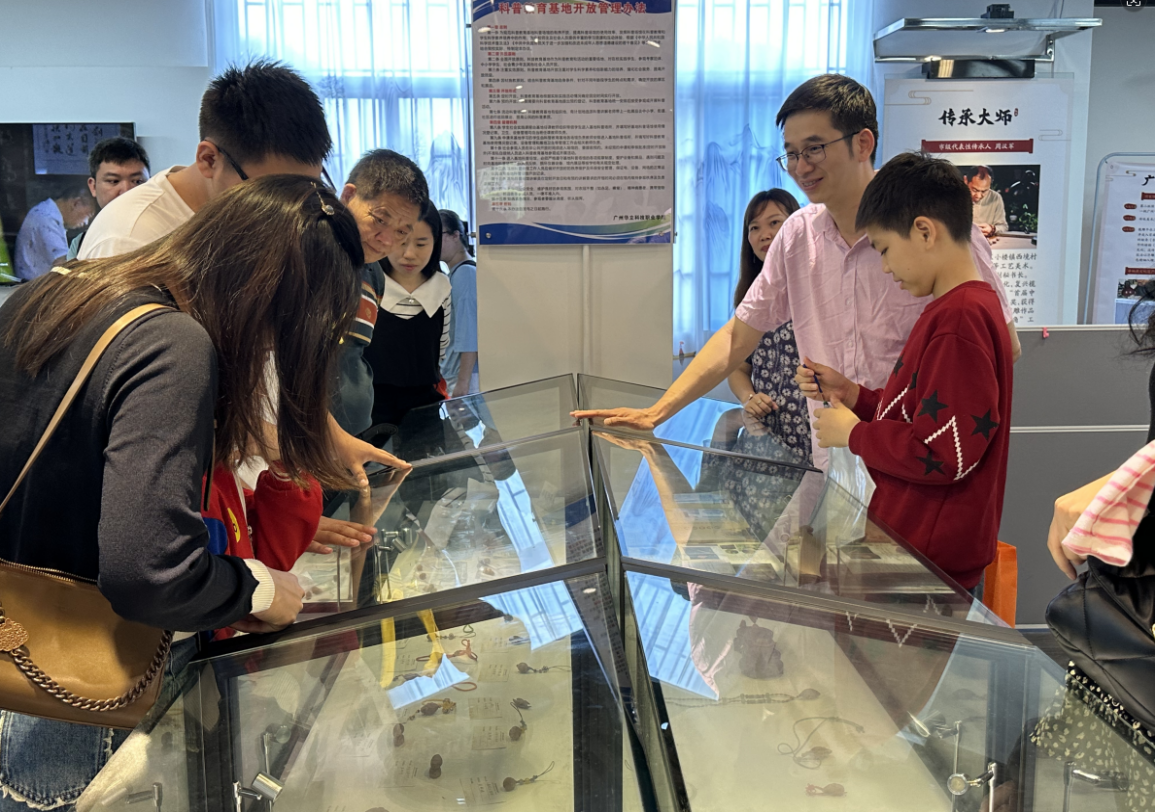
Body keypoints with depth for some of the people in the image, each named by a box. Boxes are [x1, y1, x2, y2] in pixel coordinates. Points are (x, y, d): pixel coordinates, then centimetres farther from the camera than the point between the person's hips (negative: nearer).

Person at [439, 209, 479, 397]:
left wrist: (463, 381, -20)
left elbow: (469, 332, -17)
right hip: (451, 377, 9)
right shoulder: (453, 274, 18)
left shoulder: (465, 272, -9)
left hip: (468, 378, -9)